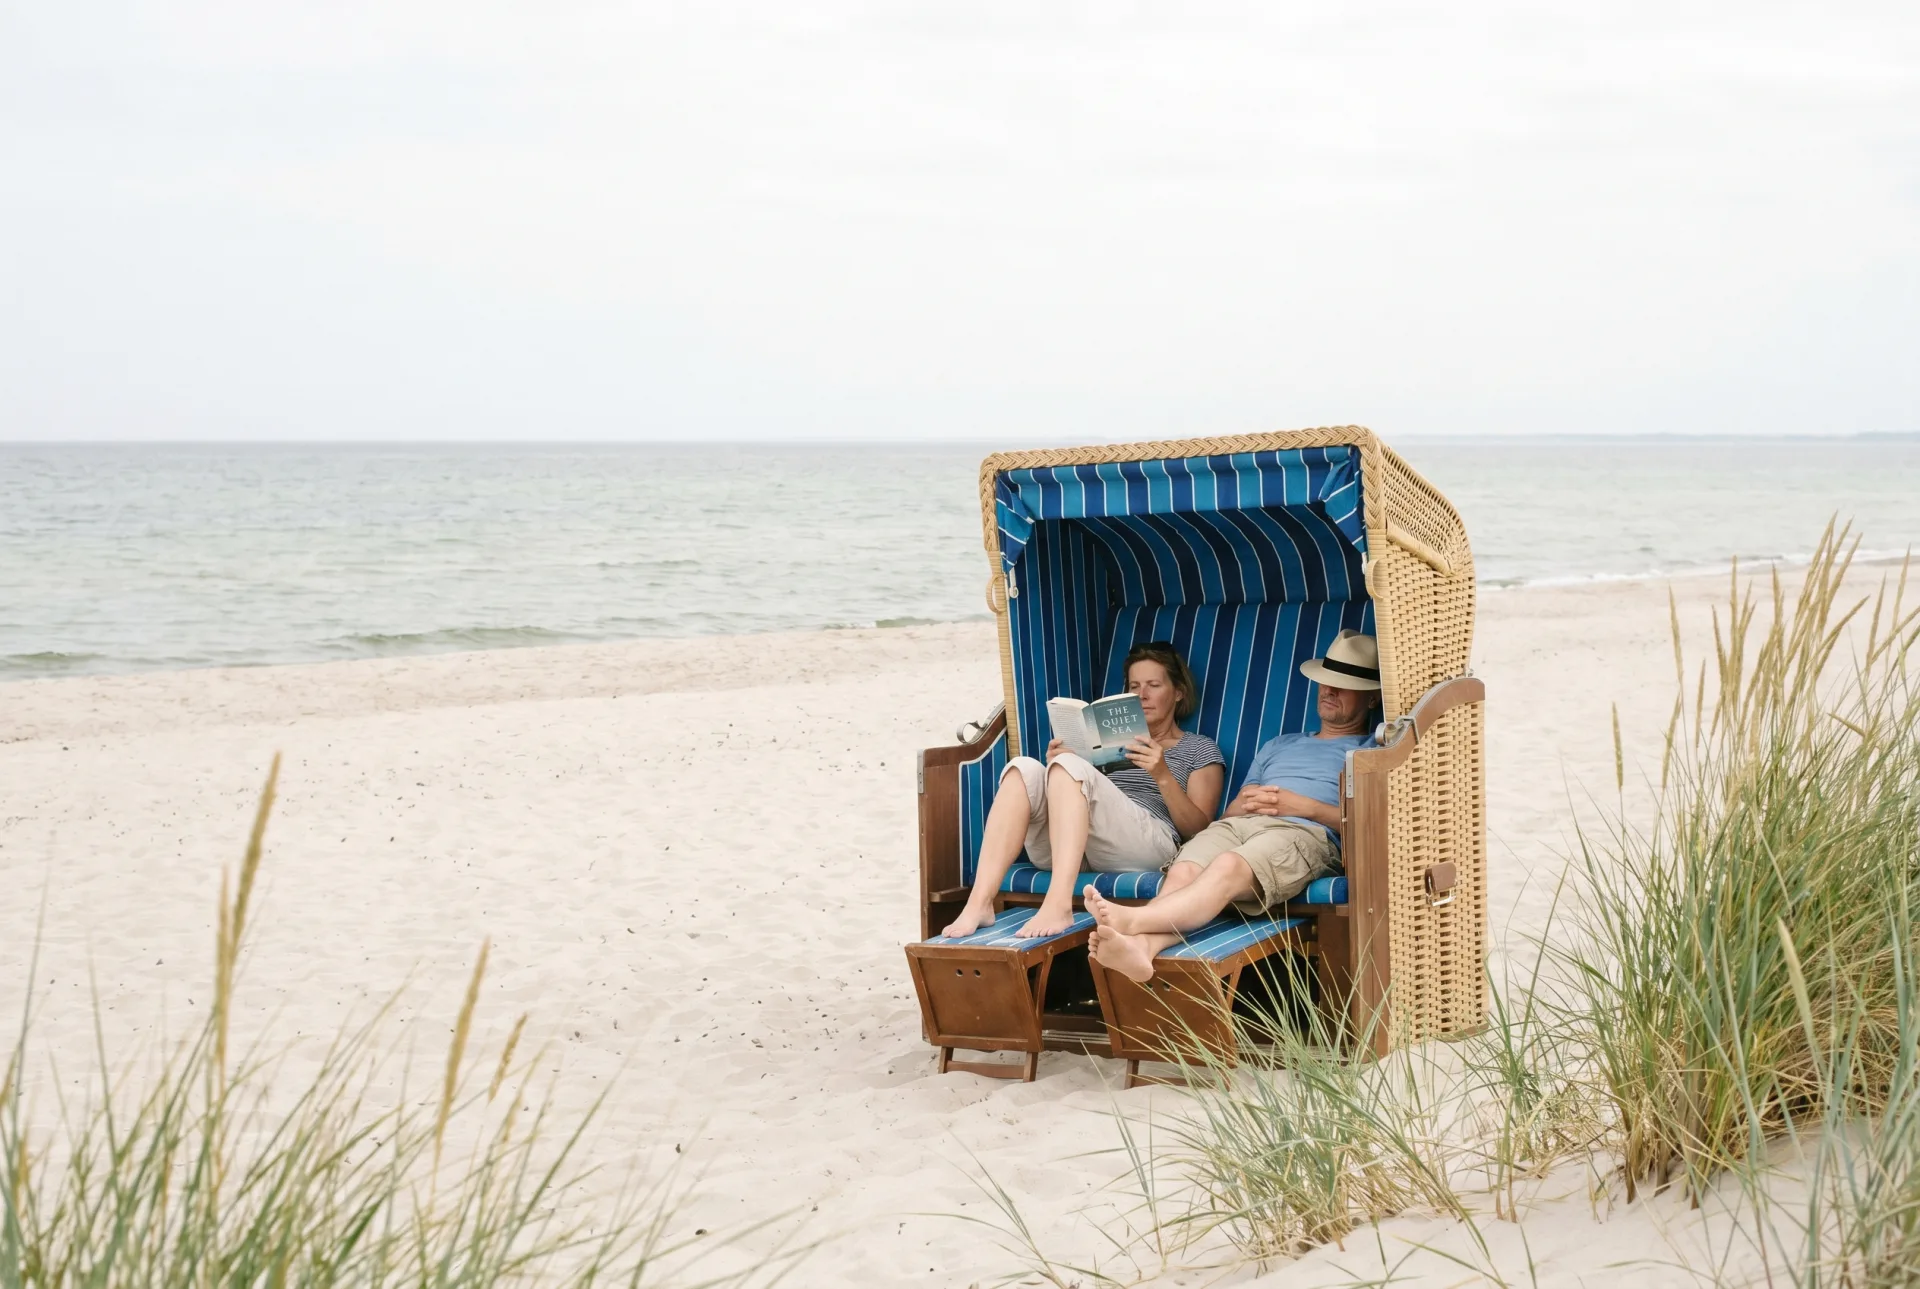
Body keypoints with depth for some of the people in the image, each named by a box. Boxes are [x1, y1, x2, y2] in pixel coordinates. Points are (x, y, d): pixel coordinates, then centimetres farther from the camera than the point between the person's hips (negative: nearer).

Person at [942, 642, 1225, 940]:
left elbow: (1199, 831, 6)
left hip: (1146, 846, -4)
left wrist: (1163, 776, -9)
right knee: (1025, 769, -23)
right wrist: (1057, 766, 6)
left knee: (1071, 767, -29)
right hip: (1074, 851, 4)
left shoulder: (1200, 749, 19)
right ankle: (979, 902, -38)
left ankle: (1059, 904, -49)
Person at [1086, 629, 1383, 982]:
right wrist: (1241, 805, 5)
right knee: (1183, 871, -32)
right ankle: (1141, 947, -60)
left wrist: (1301, 805, -6)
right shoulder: (1277, 746, 38)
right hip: (1239, 823, 5)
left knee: (1228, 867, -39)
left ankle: (1131, 920, -63)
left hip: (1306, 832, -5)